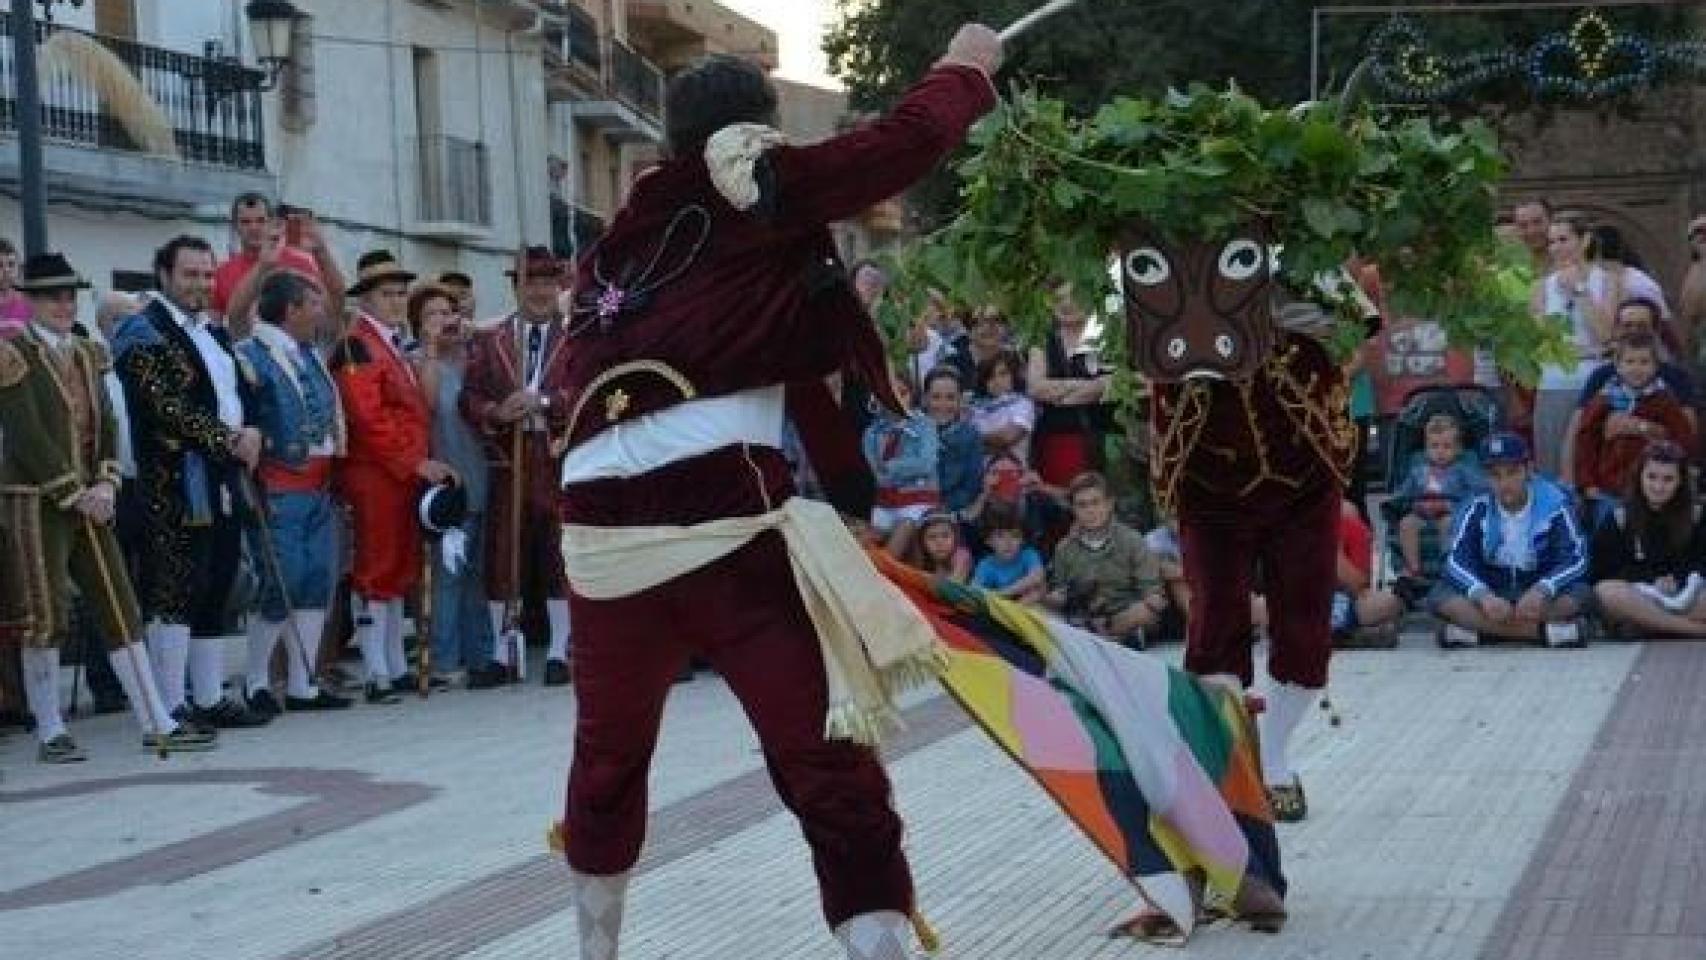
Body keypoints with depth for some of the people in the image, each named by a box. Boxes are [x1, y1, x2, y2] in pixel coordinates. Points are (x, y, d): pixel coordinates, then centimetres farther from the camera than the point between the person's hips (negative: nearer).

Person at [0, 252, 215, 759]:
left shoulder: (87, 353, 14)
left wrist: (104, 486, -2)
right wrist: (76, 494, -14)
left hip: (88, 503, 7)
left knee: (121, 609, 4)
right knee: (46, 615, -3)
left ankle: (157, 723, 5)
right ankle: (50, 733, 6)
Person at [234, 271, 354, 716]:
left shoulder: (312, 356, 14)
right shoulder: (251, 356, -11)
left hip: (320, 485, 8)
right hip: (278, 490, -8)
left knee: (319, 579, 7)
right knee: (283, 579, -9)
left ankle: (302, 685, 13)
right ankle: (256, 683, 5)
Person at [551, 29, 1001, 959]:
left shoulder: (620, 243, 23)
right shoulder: (758, 193, 8)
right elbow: (909, 140, 6)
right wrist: (967, 66, 24)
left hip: (598, 528, 6)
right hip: (721, 513, -6)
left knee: (609, 752, 25)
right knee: (828, 766, -8)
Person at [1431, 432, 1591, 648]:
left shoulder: (1553, 503, -8)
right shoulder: (1479, 508, -3)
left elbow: (1576, 559, -14)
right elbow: (1457, 560, -11)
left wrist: (1542, 590, -33)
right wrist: (1482, 595, -32)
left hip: (1540, 598, -1)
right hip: (1490, 596, 1)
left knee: (1581, 593, -30)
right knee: (1440, 596, -26)